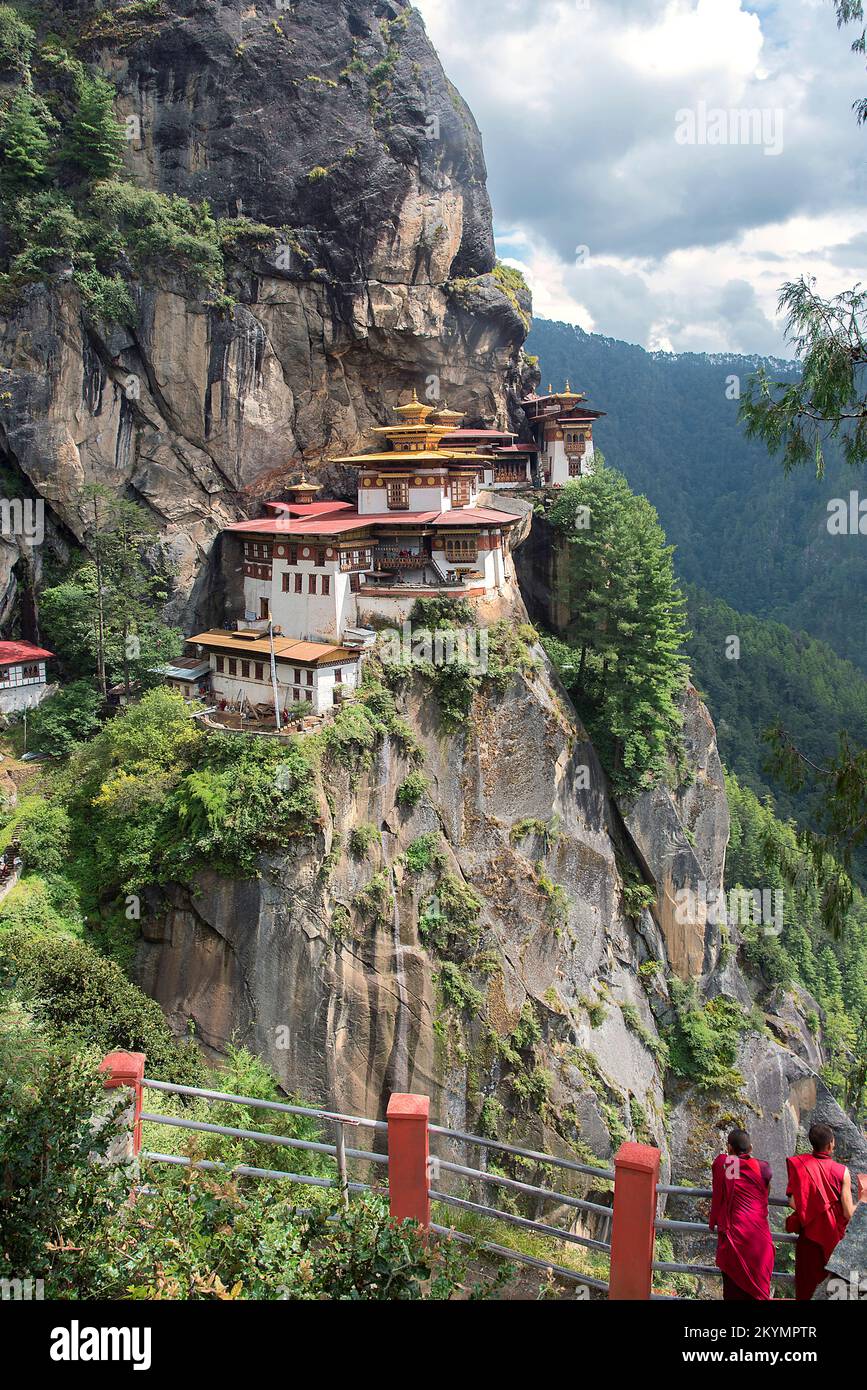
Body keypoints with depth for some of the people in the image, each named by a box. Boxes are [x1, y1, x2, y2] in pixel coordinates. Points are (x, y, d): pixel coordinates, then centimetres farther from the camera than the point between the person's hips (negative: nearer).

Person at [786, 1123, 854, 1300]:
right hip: (835, 1238, 0)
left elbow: (793, 1203, -16)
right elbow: (848, 1213, -12)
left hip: (809, 1237, 0)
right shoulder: (842, 1172, -13)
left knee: (806, 1289, 13)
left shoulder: (800, 1165, -12)